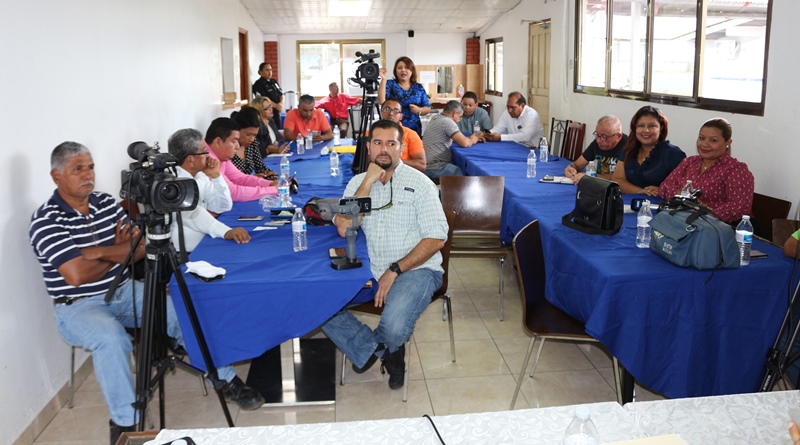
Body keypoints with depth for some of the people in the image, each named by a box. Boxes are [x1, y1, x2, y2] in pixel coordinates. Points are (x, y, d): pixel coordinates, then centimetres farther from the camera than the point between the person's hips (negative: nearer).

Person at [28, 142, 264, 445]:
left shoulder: (107, 203, 5)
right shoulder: (45, 220, -12)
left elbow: (139, 248, -2)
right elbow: (77, 275, -23)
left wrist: (100, 252, -18)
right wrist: (118, 253, -7)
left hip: (124, 292, 6)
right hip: (79, 306, -5)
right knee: (112, 338, -36)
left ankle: (227, 380, 7)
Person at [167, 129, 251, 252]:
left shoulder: (199, 175, 7)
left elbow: (224, 207, 9)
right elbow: (192, 213, -34)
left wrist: (216, 176, -5)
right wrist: (226, 231, -47)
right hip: (180, 253, -8)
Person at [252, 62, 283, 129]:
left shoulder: (274, 82, 17)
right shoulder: (258, 84, -6)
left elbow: (281, 94, 15)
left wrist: (281, 103, -6)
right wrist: (276, 106, -14)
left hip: (277, 112, 7)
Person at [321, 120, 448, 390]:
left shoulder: (419, 183, -3)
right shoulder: (358, 182, 8)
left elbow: (436, 238, -9)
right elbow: (343, 229, -7)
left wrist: (395, 271, -15)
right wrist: (368, 183, -12)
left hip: (415, 269, -4)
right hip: (370, 270, 4)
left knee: (393, 329, -30)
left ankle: (368, 349, 11)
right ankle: (387, 353, -1)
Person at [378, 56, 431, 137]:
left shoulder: (418, 88, 10)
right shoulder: (390, 84, 3)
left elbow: (428, 108, 12)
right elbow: (381, 101, -14)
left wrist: (419, 110, -10)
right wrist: (383, 79, -19)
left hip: (414, 129, 3)